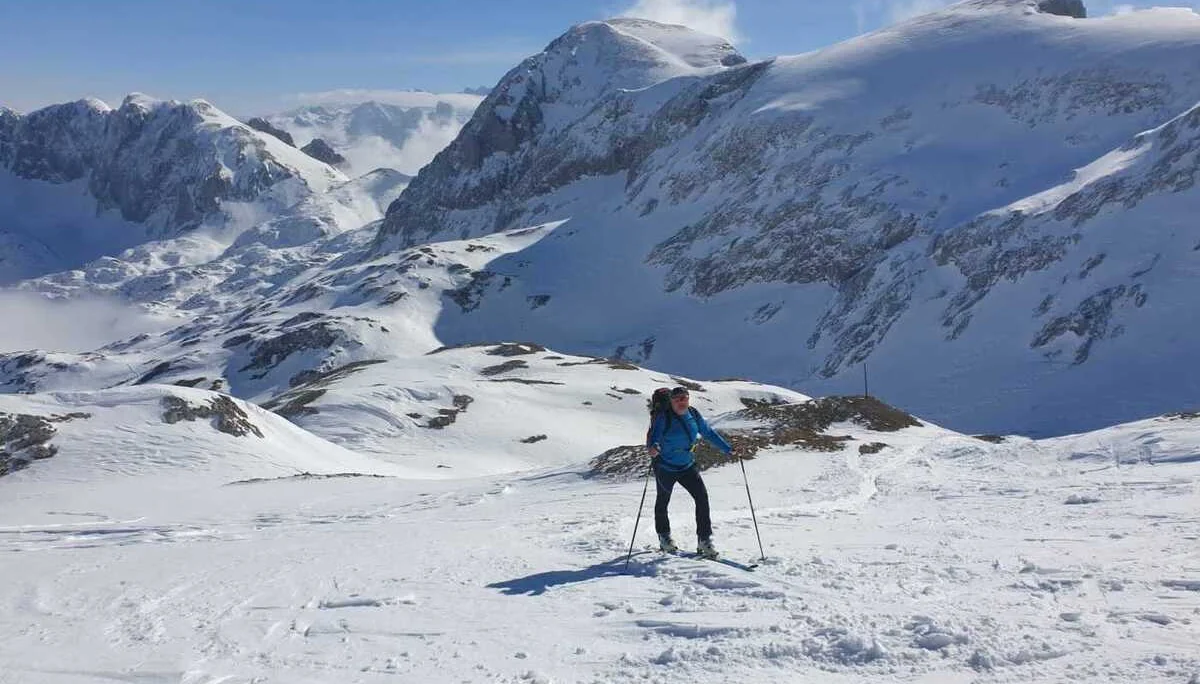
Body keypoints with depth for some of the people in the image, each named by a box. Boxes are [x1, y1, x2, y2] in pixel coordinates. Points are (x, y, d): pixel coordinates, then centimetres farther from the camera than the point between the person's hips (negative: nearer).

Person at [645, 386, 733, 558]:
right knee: (663, 501, 15)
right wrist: (653, 447, -54)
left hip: (687, 466, 3)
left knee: (702, 496, -11)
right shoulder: (663, 417, -19)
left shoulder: (694, 415, -4)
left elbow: (709, 433, 8)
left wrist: (728, 449, 7)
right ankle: (664, 538, 37)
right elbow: (654, 436, -31)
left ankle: (704, 540, -6)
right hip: (665, 467, -3)